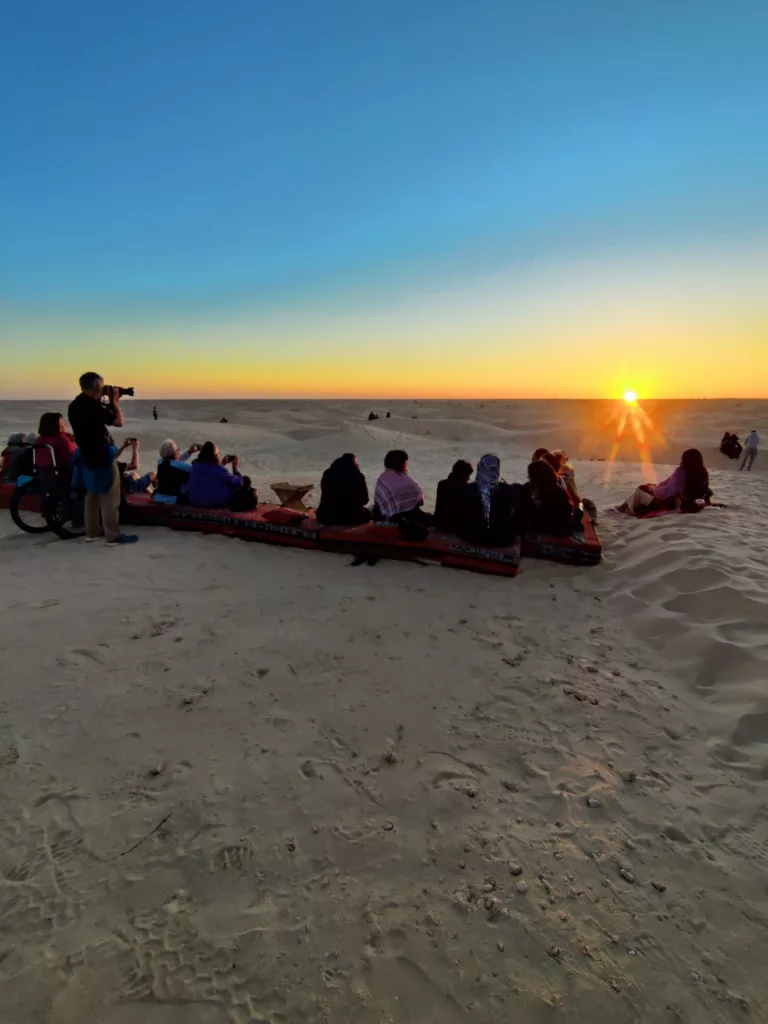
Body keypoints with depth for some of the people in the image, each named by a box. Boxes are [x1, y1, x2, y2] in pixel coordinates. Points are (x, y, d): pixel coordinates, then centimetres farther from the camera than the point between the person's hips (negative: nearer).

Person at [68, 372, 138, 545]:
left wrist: (110, 403, 11)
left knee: (91, 495, 18)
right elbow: (118, 422, -16)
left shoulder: (75, 406, 7)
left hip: (86, 454, 9)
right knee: (109, 498, -3)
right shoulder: (93, 406, -22)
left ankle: (91, 532, 27)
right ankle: (113, 536, 1)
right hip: (102, 455, -9)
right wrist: (114, 402, -4)